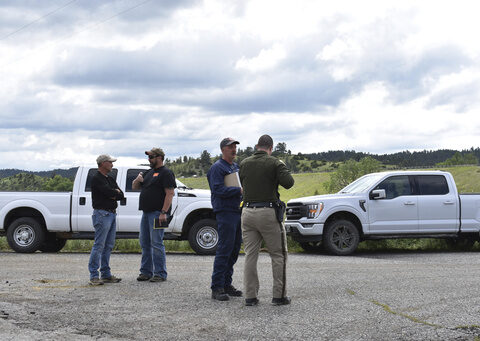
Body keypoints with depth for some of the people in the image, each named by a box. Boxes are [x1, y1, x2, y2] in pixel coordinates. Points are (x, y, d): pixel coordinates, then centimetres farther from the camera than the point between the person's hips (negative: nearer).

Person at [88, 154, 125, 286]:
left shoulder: (110, 179, 19)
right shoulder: (97, 179, -9)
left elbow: (121, 195, 11)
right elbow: (109, 192, -21)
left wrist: (113, 195, -9)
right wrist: (116, 192, 0)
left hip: (112, 214, 9)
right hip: (102, 214, -9)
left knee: (108, 246, 10)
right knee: (99, 245, -10)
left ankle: (106, 274, 14)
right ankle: (94, 276, -10)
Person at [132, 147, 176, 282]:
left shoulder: (166, 173, -5)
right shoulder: (149, 173, 21)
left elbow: (170, 193, -15)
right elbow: (134, 187, 26)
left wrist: (164, 212, -22)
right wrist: (137, 180, 2)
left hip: (157, 213, -9)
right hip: (146, 213, 9)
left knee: (156, 243, -10)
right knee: (145, 243, 10)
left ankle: (160, 274, -6)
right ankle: (146, 272, 16)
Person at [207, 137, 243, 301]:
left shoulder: (236, 167, 21)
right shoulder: (217, 168, -6)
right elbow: (219, 189, -17)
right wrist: (240, 190, -21)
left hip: (237, 212, 9)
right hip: (225, 212, -9)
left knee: (234, 250, 10)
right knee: (224, 250, -12)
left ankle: (226, 284, 18)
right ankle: (217, 288, -10)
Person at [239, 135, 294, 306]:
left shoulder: (244, 163, 8)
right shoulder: (274, 163, -5)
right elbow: (288, 182, -14)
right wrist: (282, 169, 5)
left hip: (248, 212, 4)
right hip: (268, 213, -4)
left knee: (250, 255, 8)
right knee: (278, 255, 6)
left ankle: (250, 296, 6)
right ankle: (279, 295, 5)